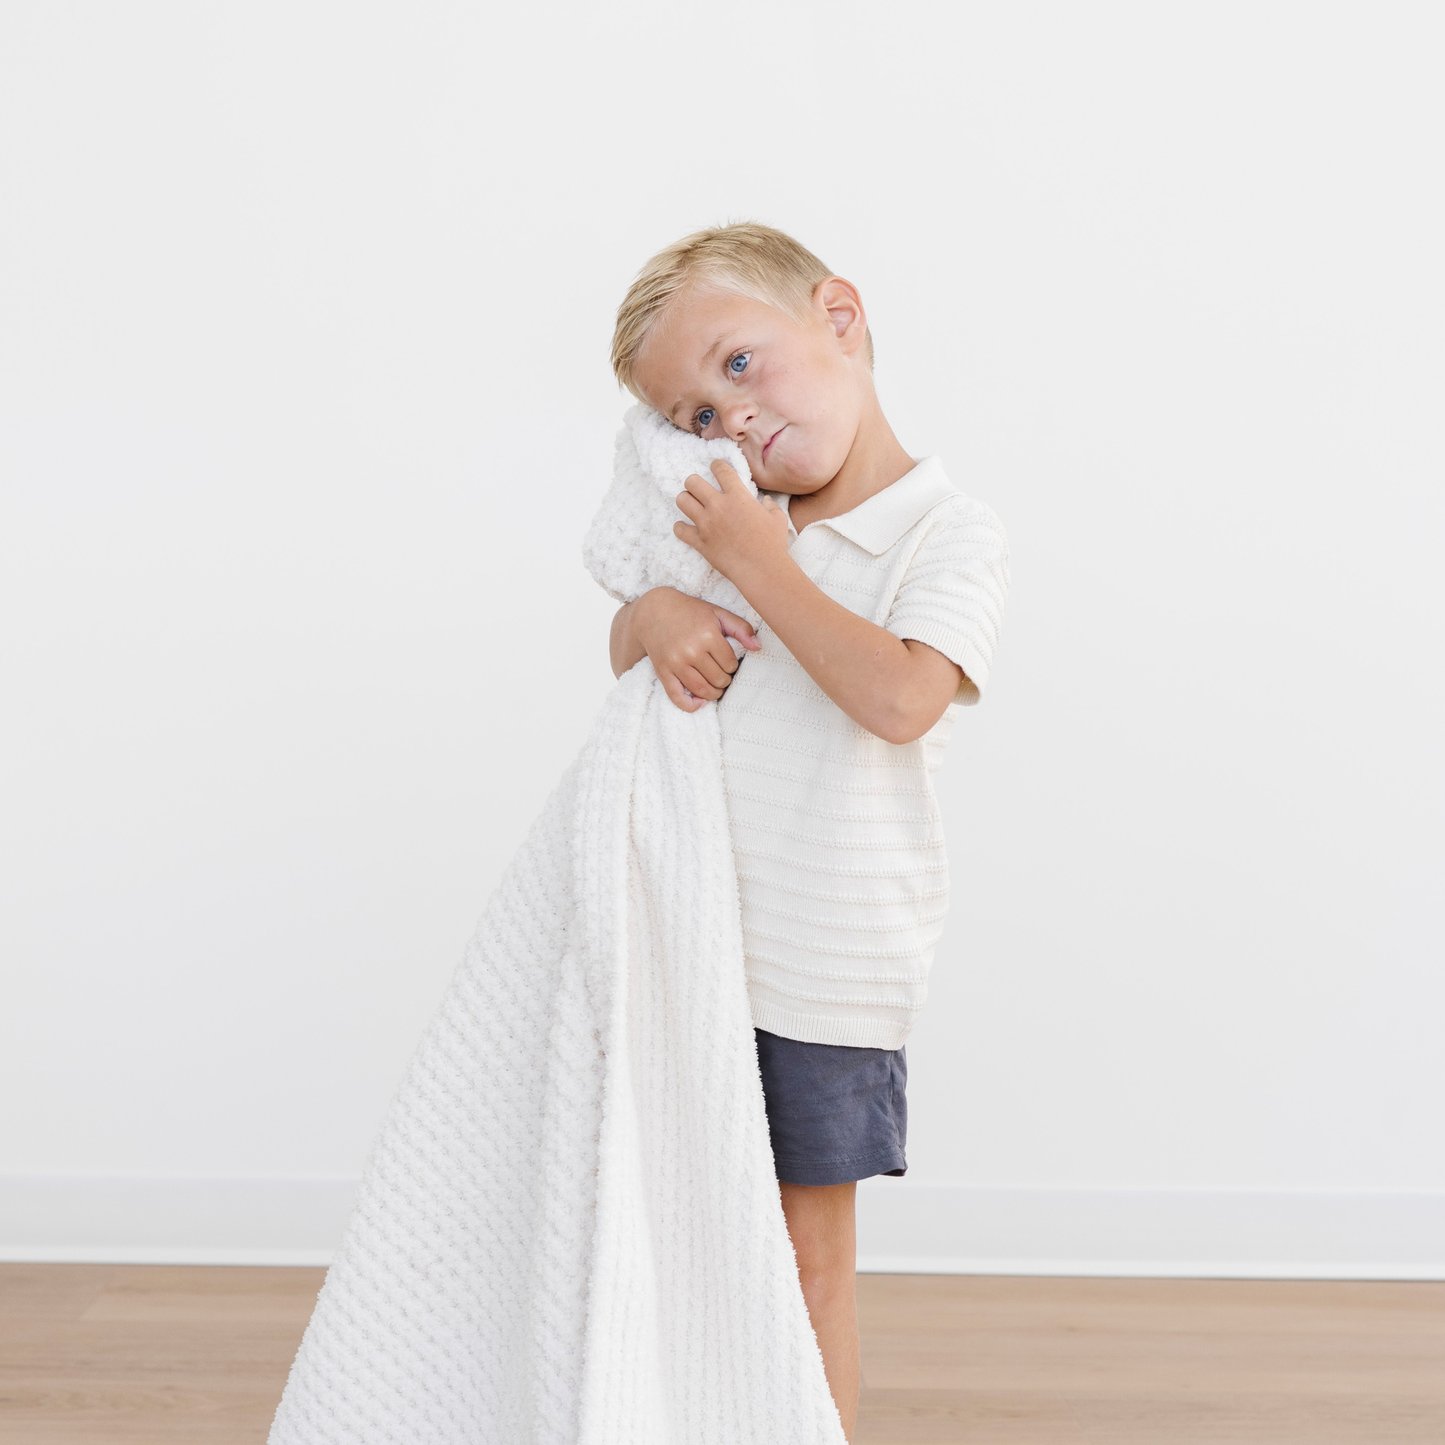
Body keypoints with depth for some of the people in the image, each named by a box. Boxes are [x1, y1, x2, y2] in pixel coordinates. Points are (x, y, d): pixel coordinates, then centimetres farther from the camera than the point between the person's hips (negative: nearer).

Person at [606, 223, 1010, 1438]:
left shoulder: (951, 532, -12)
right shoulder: (740, 522, 7)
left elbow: (899, 698, -29)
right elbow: (631, 644, 18)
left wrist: (761, 566, -19)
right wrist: (655, 616, -7)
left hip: (828, 971, -6)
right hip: (698, 941, 6)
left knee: (809, 1249, 8)